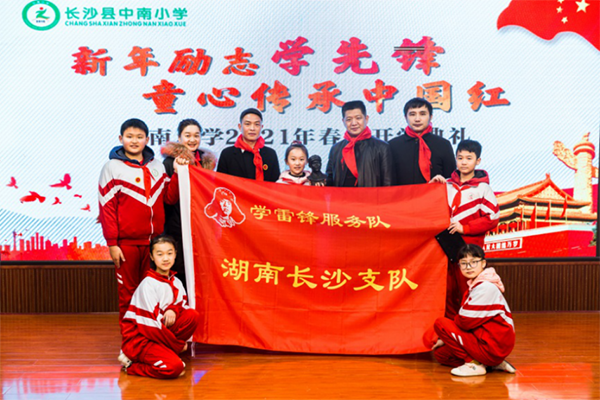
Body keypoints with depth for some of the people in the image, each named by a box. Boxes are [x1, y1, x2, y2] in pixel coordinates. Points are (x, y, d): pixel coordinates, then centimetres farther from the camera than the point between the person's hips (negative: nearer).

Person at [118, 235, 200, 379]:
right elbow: (151, 324, -20)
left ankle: (163, 352, -6)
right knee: (175, 367, -29)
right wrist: (179, 345, -13)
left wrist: (173, 309, -19)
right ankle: (132, 365, -4)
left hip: (158, 333, 7)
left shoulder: (175, 282, 7)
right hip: (138, 337, -7)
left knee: (192, 315, -13)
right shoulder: (148, 284, -16)